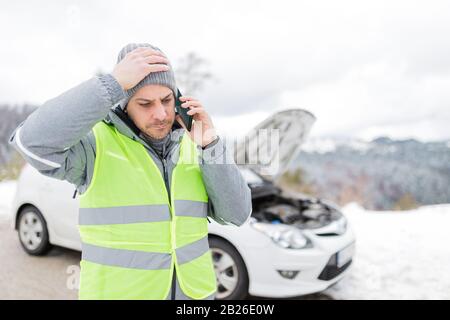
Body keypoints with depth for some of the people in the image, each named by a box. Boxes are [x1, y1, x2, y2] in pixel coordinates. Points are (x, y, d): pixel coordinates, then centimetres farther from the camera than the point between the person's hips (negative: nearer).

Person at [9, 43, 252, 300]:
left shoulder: (191, 147, 0)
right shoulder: (96, 143, -13)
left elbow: (237, 214, -7)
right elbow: (34, 142, -34)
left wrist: (210, 145, -18)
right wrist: (114, 83, -33)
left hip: (190, 292, 4)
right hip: (117, 293, -3)